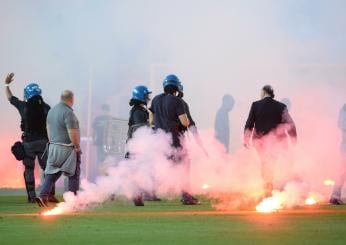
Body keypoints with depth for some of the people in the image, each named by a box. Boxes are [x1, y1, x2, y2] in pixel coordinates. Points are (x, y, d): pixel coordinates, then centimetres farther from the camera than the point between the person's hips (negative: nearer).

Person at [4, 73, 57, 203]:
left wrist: (6, 84, 24)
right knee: (47, 168, 6)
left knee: (29, 169, 7)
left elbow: (10, 98, 10)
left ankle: (32, 196, 3)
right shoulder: (46, 108, -4)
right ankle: (51, 195, 2)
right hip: (43, 141, 1)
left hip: (28, 142, -1)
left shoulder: (24, 106, -5)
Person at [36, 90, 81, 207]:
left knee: (52, 173, 8)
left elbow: (48, 128, 15)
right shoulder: (68, 113, -18)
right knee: (73, 174, 6)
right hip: (67, 148, -7)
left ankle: (43, 196, -6)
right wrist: (77, 147, -10)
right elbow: (72, 133, -21)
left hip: (53, 147, 7)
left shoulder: (52, 110, 8)